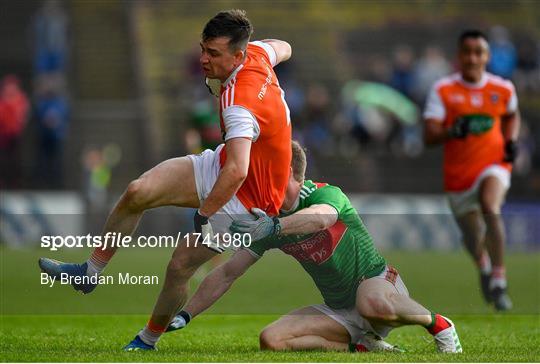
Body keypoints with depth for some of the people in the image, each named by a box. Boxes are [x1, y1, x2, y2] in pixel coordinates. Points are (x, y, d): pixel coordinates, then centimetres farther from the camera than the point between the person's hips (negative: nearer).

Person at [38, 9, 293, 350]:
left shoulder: (240, 104, -36)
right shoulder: (256, 53, -10)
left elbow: (236, 172, -47)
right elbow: (282, 48, 15)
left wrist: (204, 213, -38)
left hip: (245, 200, -9)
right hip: (221, 165, 9)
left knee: (180, 265, -9)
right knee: (138, 192, -10)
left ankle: (149, 339, 14)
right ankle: (90, 271, 2)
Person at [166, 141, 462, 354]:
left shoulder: (327, 194, -17)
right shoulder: (267, 221, 1)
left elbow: (321, 217, -44)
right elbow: (227, 274, 4)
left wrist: (274, 226, -60)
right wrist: (185, 315, -5)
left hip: (377, 282, -6)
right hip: (339, 309, 6)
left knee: (373, 304, -44)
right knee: (271, 339, -18)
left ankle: (436, 323, -13)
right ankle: (360, 345, -10)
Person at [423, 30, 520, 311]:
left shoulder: (502, 89, 0)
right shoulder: (442, 90, -6)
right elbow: (429, 136, -12)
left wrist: (511, 141, 4)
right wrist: (452, 131, -33)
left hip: (493, 164, -1)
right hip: (458, 174, 1)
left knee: (490, 208, -33)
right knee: (473, 240, 11)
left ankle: (498, 281, -29)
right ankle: (484, 266, 50)